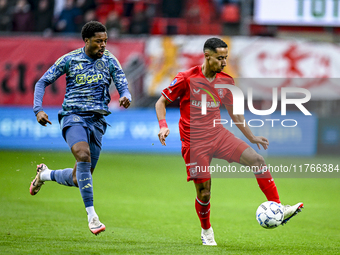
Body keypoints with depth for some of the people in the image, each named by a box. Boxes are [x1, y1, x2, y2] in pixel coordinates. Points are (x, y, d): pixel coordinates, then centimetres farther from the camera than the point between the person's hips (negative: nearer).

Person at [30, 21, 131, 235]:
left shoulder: (110, 61, 5)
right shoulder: (69, 60, 1)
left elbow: (123, 87, 0)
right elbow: (43, 82, 7)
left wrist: (126, 97, -25)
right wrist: (38, 109, -8)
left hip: (97, 121, 3)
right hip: (73, 116, -3)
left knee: (78, 180, 3)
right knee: (83, 156, -32)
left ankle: (45, 174, 36)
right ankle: (92, 215, -30)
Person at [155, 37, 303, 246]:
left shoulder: (226, 82, 5)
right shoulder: (187, 79, -9)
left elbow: (234, 113, 18)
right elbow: (161, 102, -1)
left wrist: (252, 137, 15)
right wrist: (163, 125, -18)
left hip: (219, 135, 4)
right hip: (195, 142, -4)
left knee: (257, 160, -14)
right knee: (204, 192, -3)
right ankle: (206, 230, 26)